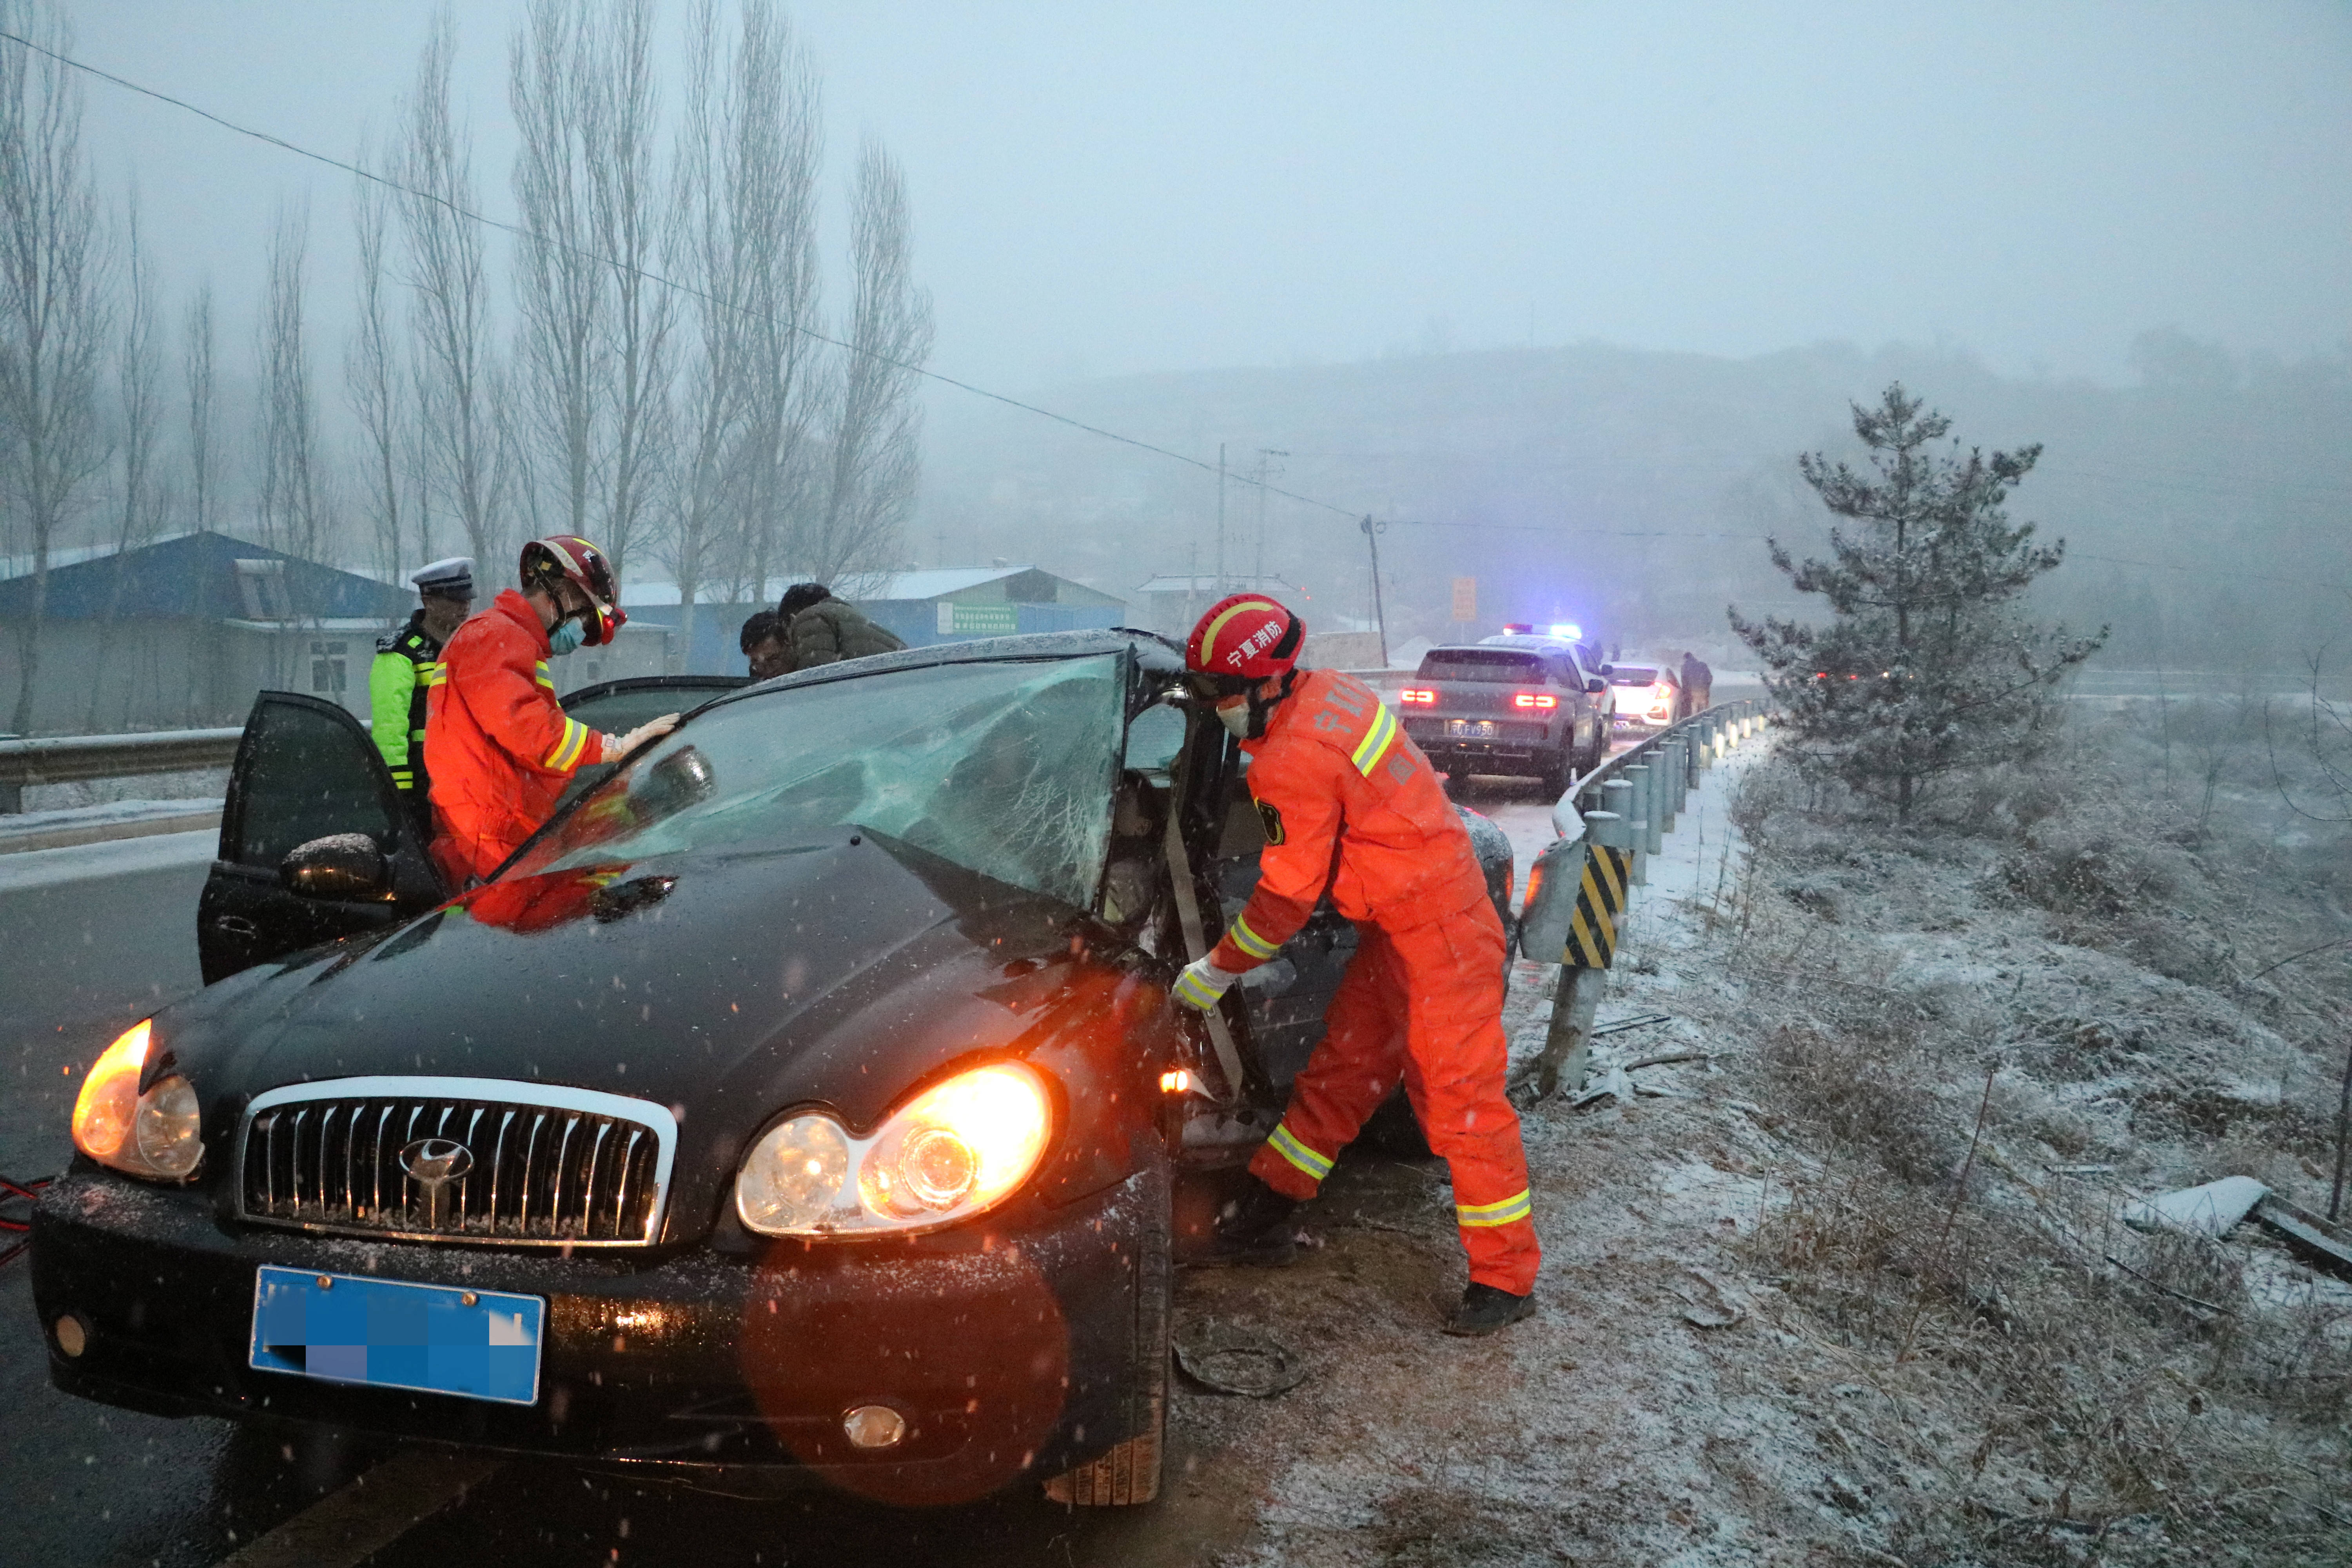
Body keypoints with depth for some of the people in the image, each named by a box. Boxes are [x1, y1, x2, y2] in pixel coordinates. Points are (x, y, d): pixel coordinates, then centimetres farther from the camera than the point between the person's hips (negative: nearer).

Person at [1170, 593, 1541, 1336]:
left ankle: (1506, 1278, 4)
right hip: (1396, 920, 10)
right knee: (1340, 1070, 15)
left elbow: (1287, 897, -17)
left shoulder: (1296, 759, -24)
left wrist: (1216, 973, -5)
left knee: (1459, 1096, -5)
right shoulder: (1325, 692, 4)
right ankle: (1266, 1216, 25)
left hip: (1436, 929, -10)